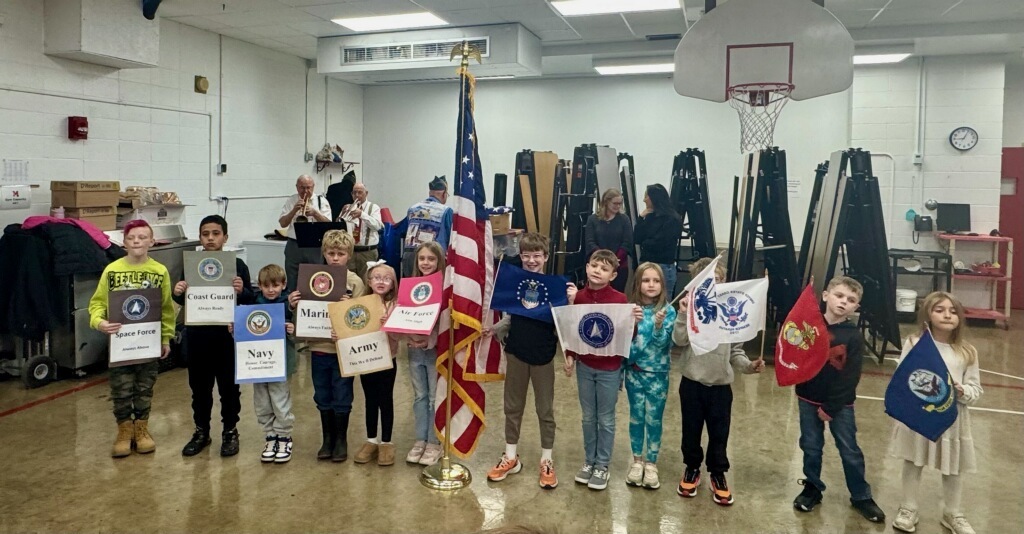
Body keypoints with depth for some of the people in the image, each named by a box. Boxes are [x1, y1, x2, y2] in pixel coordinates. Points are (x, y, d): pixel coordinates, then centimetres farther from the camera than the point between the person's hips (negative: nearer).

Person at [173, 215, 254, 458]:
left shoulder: (236, 264, -4)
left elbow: (250, 300, -3)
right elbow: (184, 301, 8)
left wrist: (241, 291, -24)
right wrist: (178, 293, -14)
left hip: (228, 334, -2)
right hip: (197, 334, 2)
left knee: (229, 385, 8)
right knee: (199, 385, 13)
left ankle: (230, 431, 23)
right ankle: (201, 431, 29)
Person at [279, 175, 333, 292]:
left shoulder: (322, 201, 4)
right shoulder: (290, 201, 7)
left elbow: (328, 224, -5)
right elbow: (282, 223, 0)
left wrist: (315, 213, -20)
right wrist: (294, 210, -13)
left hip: (315, 247, -1)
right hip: (294, 246, 1)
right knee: (293, 285, 4)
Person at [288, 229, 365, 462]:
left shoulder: (355, 282, -6)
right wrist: (293, 305, -12)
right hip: (319, 348, 3)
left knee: (342, 397, 7)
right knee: (323, 397, 14)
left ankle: (341, 441, 22)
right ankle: (327, 439, 29)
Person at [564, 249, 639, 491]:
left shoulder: (620, 299, -13)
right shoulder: (578, 296, -4)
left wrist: (635, 321, -28)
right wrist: (569, 356, -4)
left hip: (610, 368, -3)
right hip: (584, 365, 3)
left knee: (606, 419, 10)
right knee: (588, 417, 16)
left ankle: (602, 465, 24)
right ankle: (589, 461, 31)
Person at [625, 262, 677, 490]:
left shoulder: (668, 311, -7)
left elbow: (663, 343, -15)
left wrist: (659, 326, -31)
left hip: (657, 374, -1)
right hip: (634, 372, 1)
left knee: (654, 419, 6)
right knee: (636, 417, 11)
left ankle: (651, 463, 20)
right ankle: (637, 460, 26)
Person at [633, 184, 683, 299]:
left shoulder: (672, 219, -9)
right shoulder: (650, 216, 11)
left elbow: (658, 244, -16)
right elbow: (636, 239, 4)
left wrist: (644, 243, 2)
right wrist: (641, 218, -2)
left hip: (663, 267, -7)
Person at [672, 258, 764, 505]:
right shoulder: (690, 308, -7)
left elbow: (736, 351, 5)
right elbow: (679, 340, -19)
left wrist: (749, 365, -12)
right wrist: (683, 314, -28)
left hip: (721, 385, 1)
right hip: (692, 383, -1)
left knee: (719, 433, 10)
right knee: (691, 430, 14)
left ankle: (718, 474, 30)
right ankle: (692, 468, 35)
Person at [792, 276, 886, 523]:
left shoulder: (853, 336, -9)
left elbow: (850, 378, -11)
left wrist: (831, 407, -12)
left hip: (840, 404, -1)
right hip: (809, 399, 1)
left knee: (850, 451, 9)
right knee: (811, 448, 12)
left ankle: (861, 496, 25)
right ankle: (812, 488, 30)